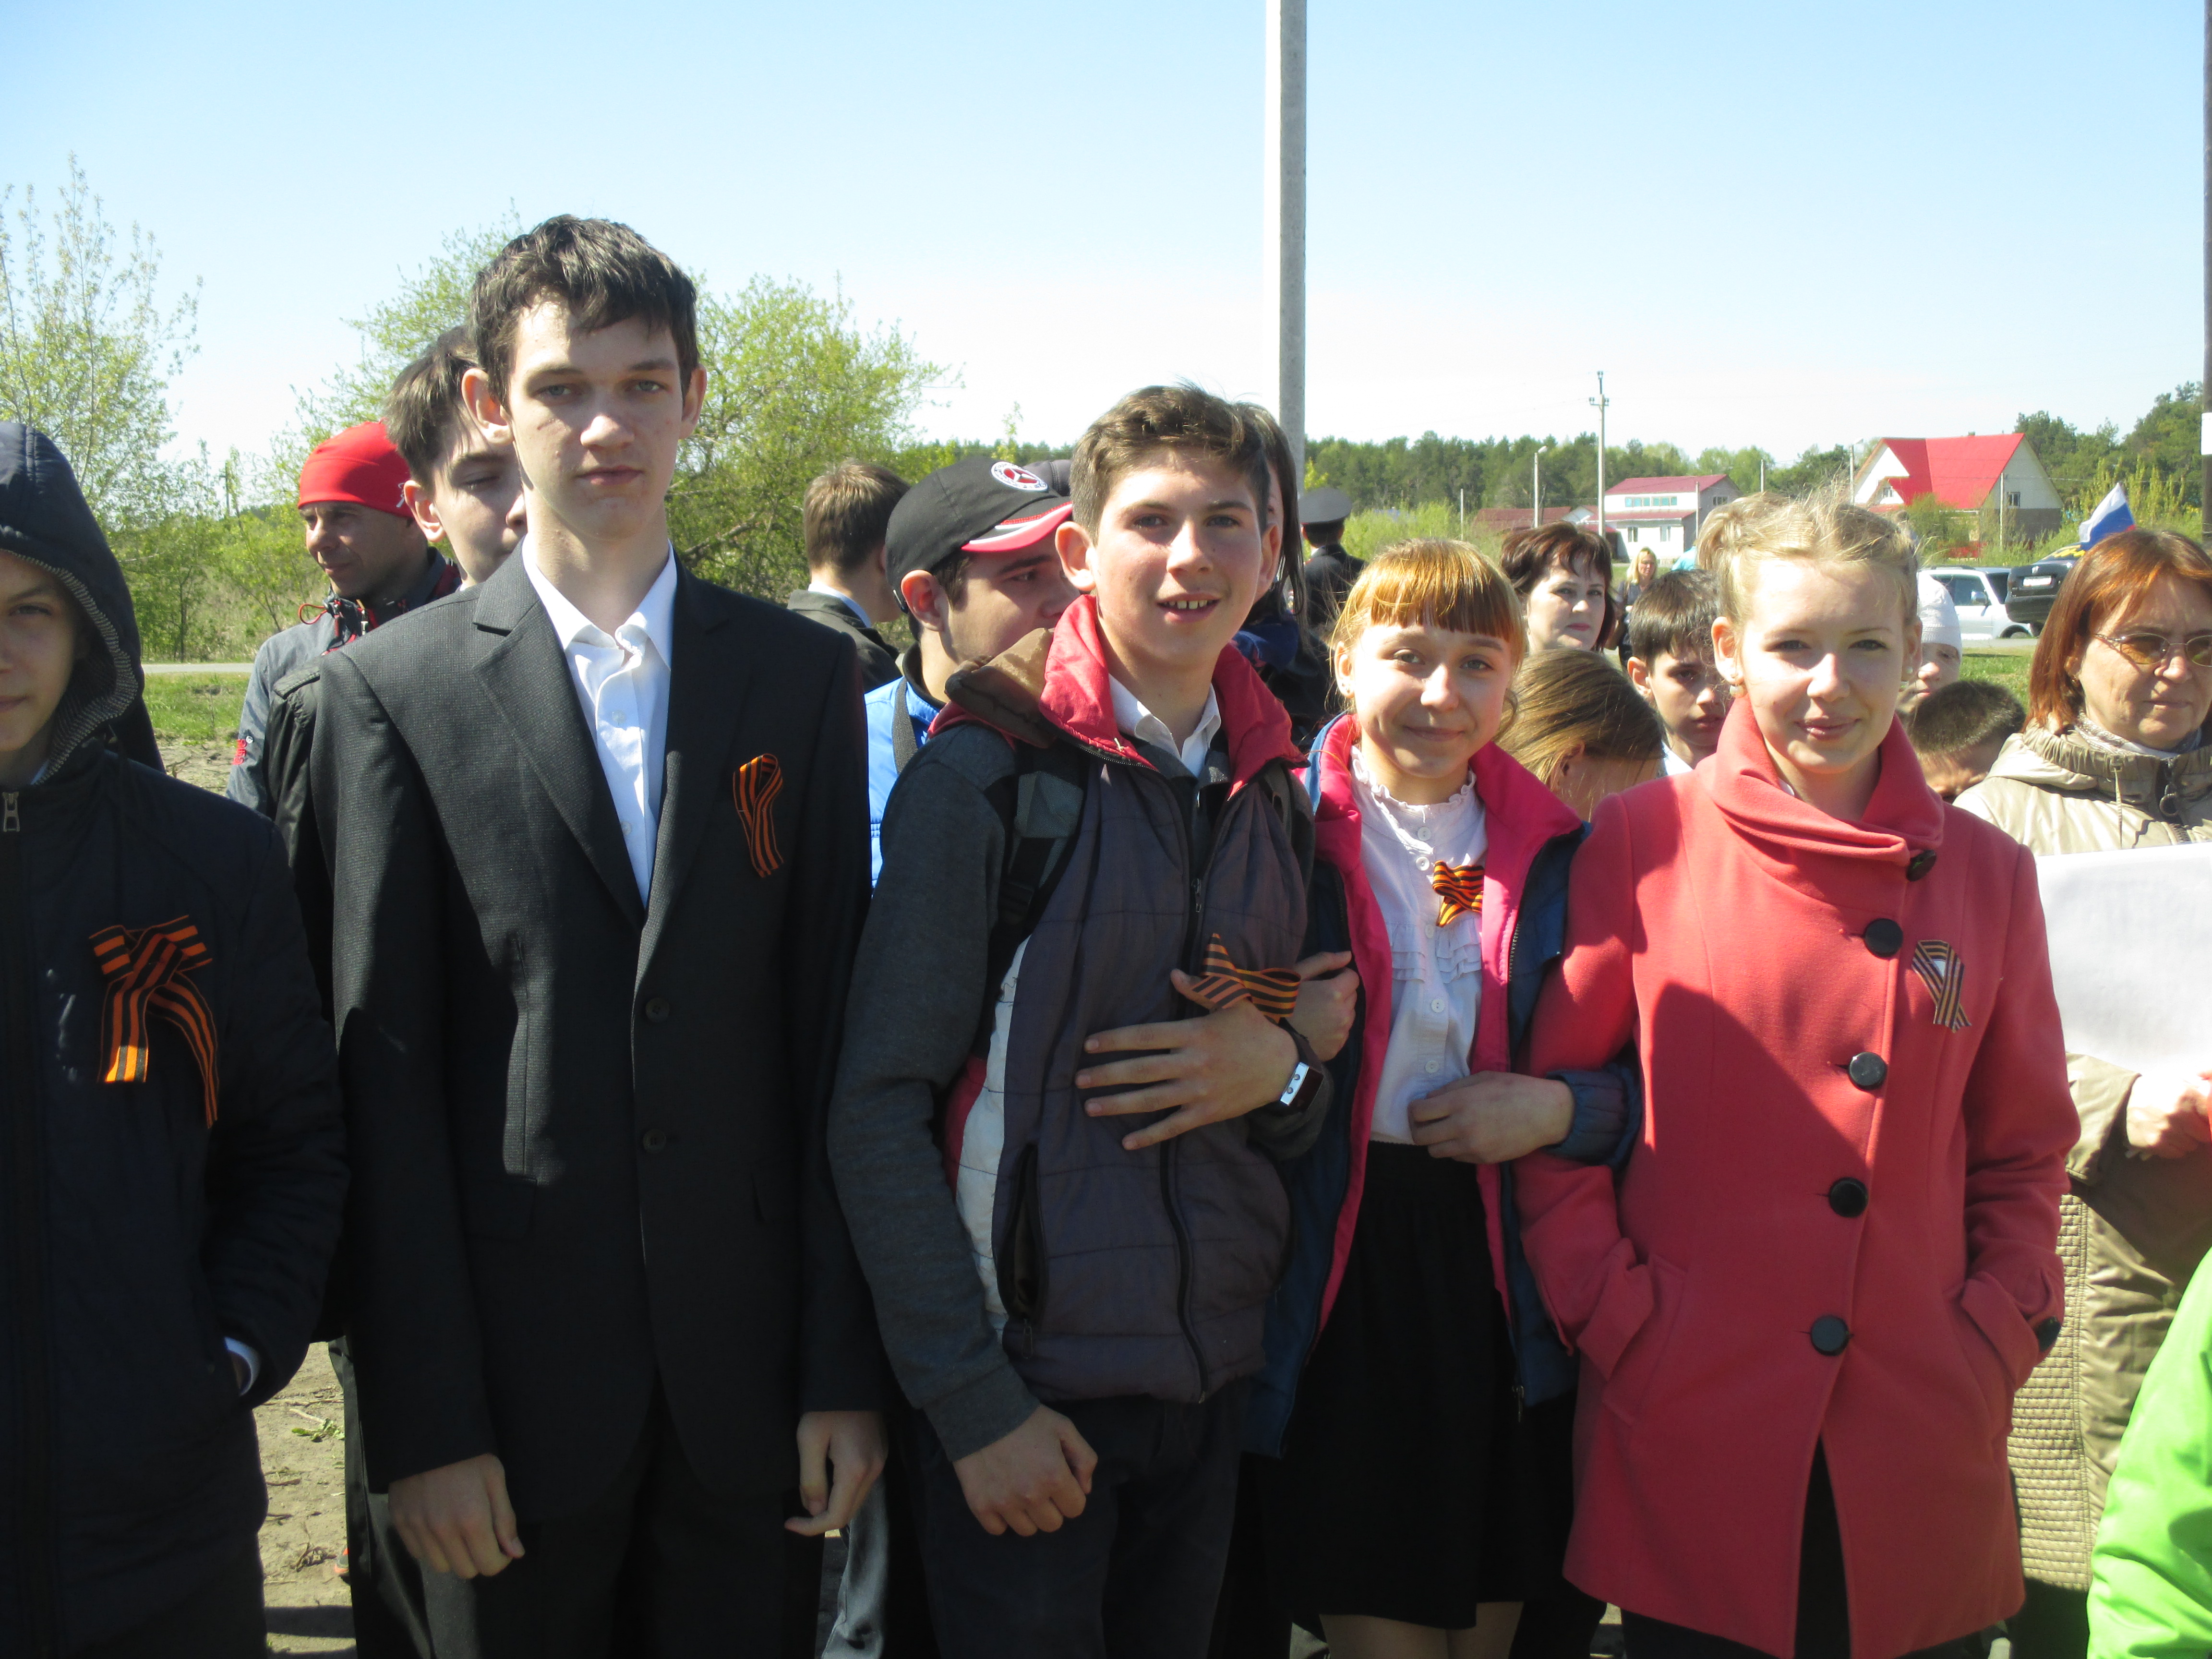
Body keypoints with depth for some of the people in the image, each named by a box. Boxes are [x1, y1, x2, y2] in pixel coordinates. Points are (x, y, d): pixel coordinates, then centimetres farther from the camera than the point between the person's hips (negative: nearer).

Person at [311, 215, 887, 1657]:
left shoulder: (807, 679, 5)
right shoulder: (393, 692, 0)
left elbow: (837, 1037, 3)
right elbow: (382, 1070, -3)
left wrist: (847, 1369, -1)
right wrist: (422, 1419, -7)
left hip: (753, 1374, 2)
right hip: (516, 1377, -1)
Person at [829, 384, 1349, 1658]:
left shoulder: (1274, 789, 8)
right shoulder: (989, 772, -9)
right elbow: (879, 1112, -10)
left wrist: (1283, 1072, -7)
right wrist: (973, 1400, -14)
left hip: (1216, 1370, 5)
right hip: (1028, 1378, -5)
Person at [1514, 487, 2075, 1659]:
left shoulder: (1984, 872, 7)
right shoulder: (1642, 844, -2)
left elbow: (2025, 1151, 13)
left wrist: (1998, 1337, 0)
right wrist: (1617, 1321, -7)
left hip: (1914, 1452, 2)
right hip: (1687, 1430, -2)